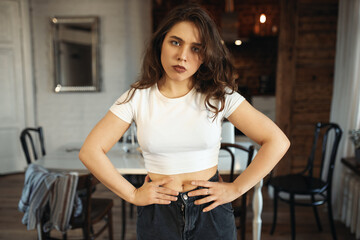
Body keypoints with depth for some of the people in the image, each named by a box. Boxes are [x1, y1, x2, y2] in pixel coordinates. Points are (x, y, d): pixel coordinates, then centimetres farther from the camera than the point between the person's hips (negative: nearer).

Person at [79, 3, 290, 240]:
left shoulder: (220, 96, -8)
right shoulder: (137, 98, -7)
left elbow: (278, 142, -9)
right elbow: (90, 151, -7)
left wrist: (236, 189, -10)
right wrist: (132, 194, -8)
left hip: (210, 211, 0)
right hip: (157, 213, 1)